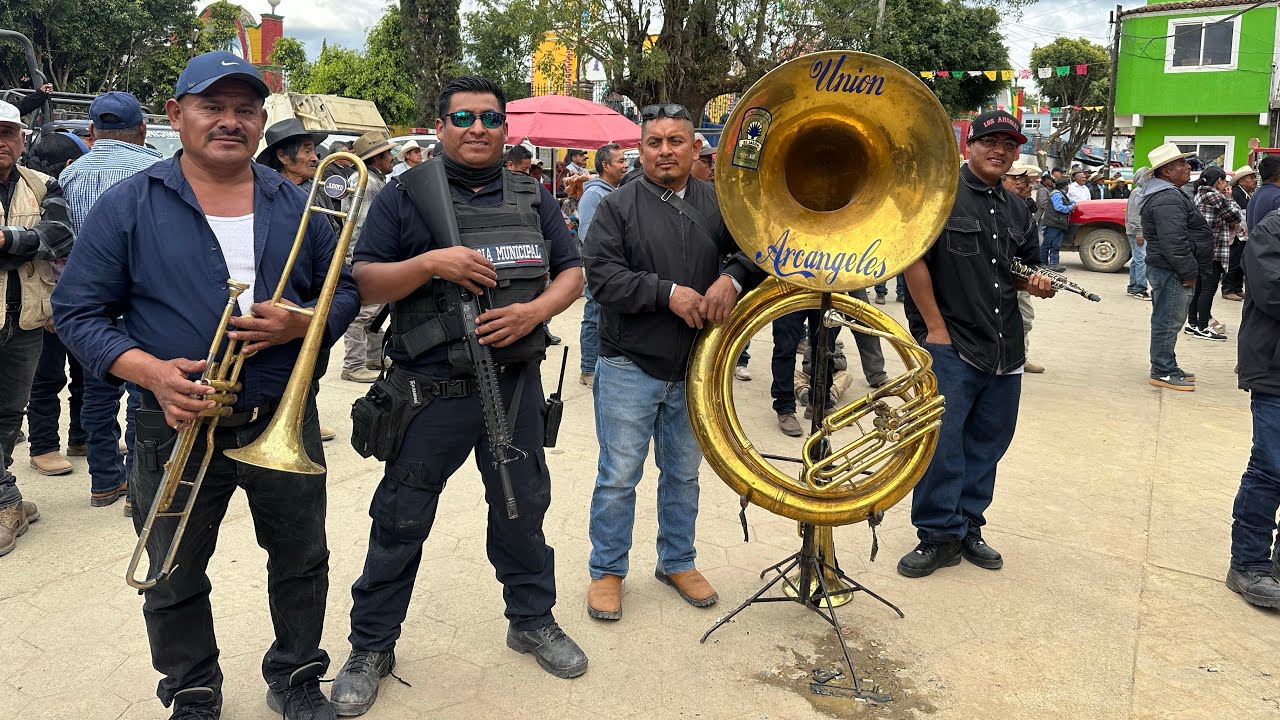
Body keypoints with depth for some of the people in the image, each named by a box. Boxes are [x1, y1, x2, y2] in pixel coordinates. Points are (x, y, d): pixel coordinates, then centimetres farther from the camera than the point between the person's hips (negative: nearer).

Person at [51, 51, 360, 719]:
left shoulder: (296, 204, 4)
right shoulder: (127, 206, -3)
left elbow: (345, 290, 8)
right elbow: (78, 311, -3)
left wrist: (301, 325, -14)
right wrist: (151, 371, -20)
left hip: (284, 421, 2)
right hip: (177, 427, -1)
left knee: (301, 562, 15)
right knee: (176, 580, 14)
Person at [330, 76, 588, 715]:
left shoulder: (534, 199, 9)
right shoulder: (404, 197, -1)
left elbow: (571, 273, 9)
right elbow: (363, 282, -6)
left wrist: (536, 310, -12)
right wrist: (430, 262, -23)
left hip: (516, 386, 3)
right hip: (434, 391, -3)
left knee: (523, 508, 16)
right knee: (401, 520, 6)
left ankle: (532, 620, 36)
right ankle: (371, 647, 24)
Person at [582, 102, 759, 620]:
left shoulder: (717, 204, 6)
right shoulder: (618, 206, -2)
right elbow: (602, 274, -13)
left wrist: (733, 277, -20)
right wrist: (668, 293, -21)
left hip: (694, 369, 3)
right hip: (630, 366, -3)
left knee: (683, 474, 17)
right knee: (619, 476, 4)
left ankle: (677, 562, 35)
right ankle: (607, 570, 22)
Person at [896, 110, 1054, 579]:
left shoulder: (1017, 211, 17)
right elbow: (913, 259, -12)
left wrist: (1036, 283, 2)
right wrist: (935, 327, -13)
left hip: (1005, 349, 7)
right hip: (949, 343, -7)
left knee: (988, 443, 12)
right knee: (941, 442, -5)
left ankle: (968, 525, 26)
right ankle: (939, 535, 8)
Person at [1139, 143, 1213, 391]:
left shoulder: (1166, 193, 17)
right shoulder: (1167, 199, -20)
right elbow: (1174, 242, -27)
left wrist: (1189, 269, 22)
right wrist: (1189, 272, -19)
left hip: (1166, 268, 11)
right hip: (1171, 271, -11)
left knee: (1168, 321, 17)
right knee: (1168, 321, -4)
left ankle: (1167, 367, 27)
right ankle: (1163, 372, 2)